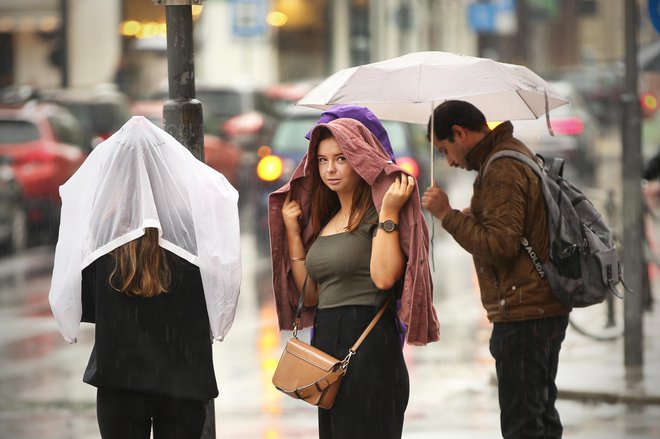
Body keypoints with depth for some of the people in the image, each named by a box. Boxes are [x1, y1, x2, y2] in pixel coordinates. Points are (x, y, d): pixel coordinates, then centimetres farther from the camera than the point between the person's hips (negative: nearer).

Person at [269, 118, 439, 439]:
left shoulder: (375, 211, -7)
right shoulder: (325, 220, 17)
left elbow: (384, 277, -21)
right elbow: (310, 294, 16)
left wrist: (388, 212, -19)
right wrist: (292, 231, 14)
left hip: (369, 344, -8)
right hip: (326, 340, 8)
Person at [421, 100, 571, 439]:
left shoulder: (501, 172, -17)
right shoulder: (520, 154, 17)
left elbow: (500, 246, -23)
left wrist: (448, 215, -18)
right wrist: (468, 218, 14)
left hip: (523, 315, -11)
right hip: (548, 307, 11)